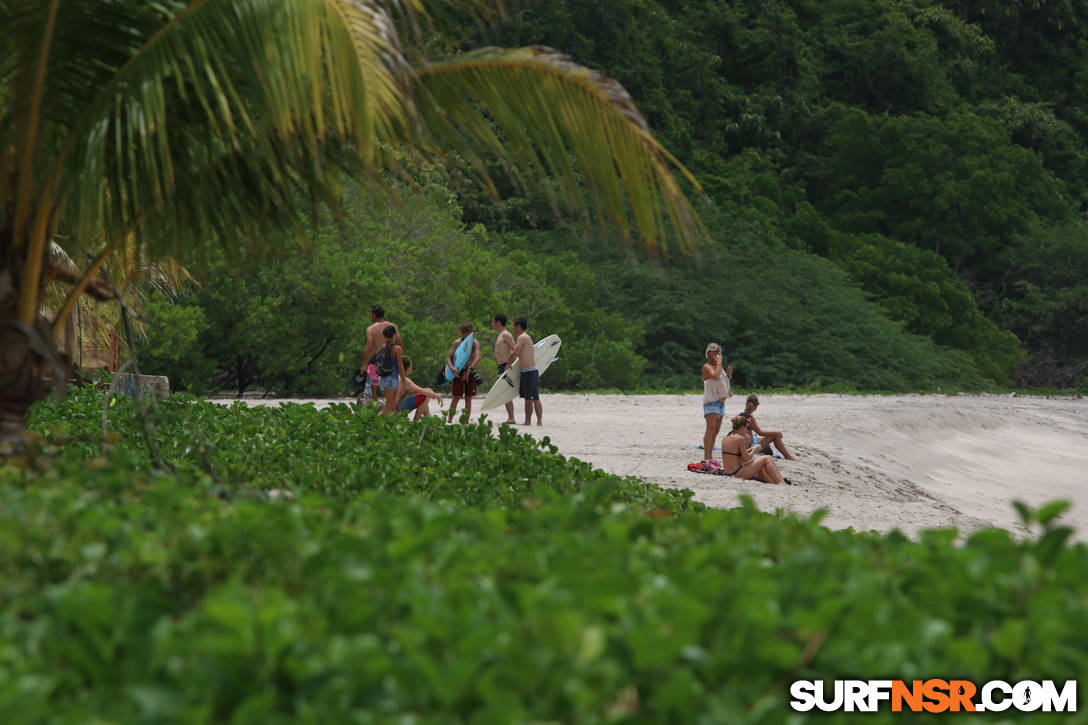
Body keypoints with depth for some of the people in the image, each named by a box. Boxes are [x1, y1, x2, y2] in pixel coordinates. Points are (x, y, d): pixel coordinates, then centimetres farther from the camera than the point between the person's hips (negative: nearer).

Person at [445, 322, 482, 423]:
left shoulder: (475, 343, -2)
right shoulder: (457, 342, -2)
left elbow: (477, 358, -15)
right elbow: (448, 357, -3)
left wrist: (469, 369, -29)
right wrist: (451, 367, -24)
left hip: (470, 372, 1)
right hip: (459, 372, -1)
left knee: (468, 398, 3)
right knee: (456, 397, -7)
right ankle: (449, 421, -6)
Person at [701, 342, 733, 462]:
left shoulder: (718, 366, 19)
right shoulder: (707, 366, -8)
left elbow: (724, 381, 28)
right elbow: (715, 376, -27)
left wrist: (729, 373, 10)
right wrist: (719, 363, -17)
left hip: (721, 401, 9)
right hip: (711, 401, -9)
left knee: (716, 430, 8)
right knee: (711, 428, -17)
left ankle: (710, 456, 12)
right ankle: (706, 457, -21)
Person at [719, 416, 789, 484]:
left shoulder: (726, 437, 9)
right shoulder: (740, 438, -16)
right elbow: (747, 458, -12)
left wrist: (748, 450, 17)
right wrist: (754, 449, 5)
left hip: (728, 472, 9)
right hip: (737, 473, -9)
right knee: (767, 459, 1)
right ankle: (782, 483, 6)